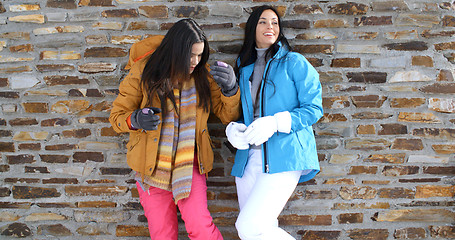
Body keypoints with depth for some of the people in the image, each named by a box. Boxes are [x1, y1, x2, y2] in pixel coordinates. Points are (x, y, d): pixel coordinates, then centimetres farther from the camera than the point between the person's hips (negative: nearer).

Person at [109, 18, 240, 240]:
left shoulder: (202, 75, -3)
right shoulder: (144, 73, -10)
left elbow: (228, 115, 0)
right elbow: (116, 116, -3)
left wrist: (230, 88, -20)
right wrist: (136, 120, -27)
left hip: (189, 165, 1)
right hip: (152, 168, 0)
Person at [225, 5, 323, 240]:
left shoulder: (294, 62, 2)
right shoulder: (244, 68, 17)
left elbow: (313, 108, -4)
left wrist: (275, 122, -17)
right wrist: (233, 129, -2)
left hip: (283, 156, -5)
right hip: (250, 157, 6)